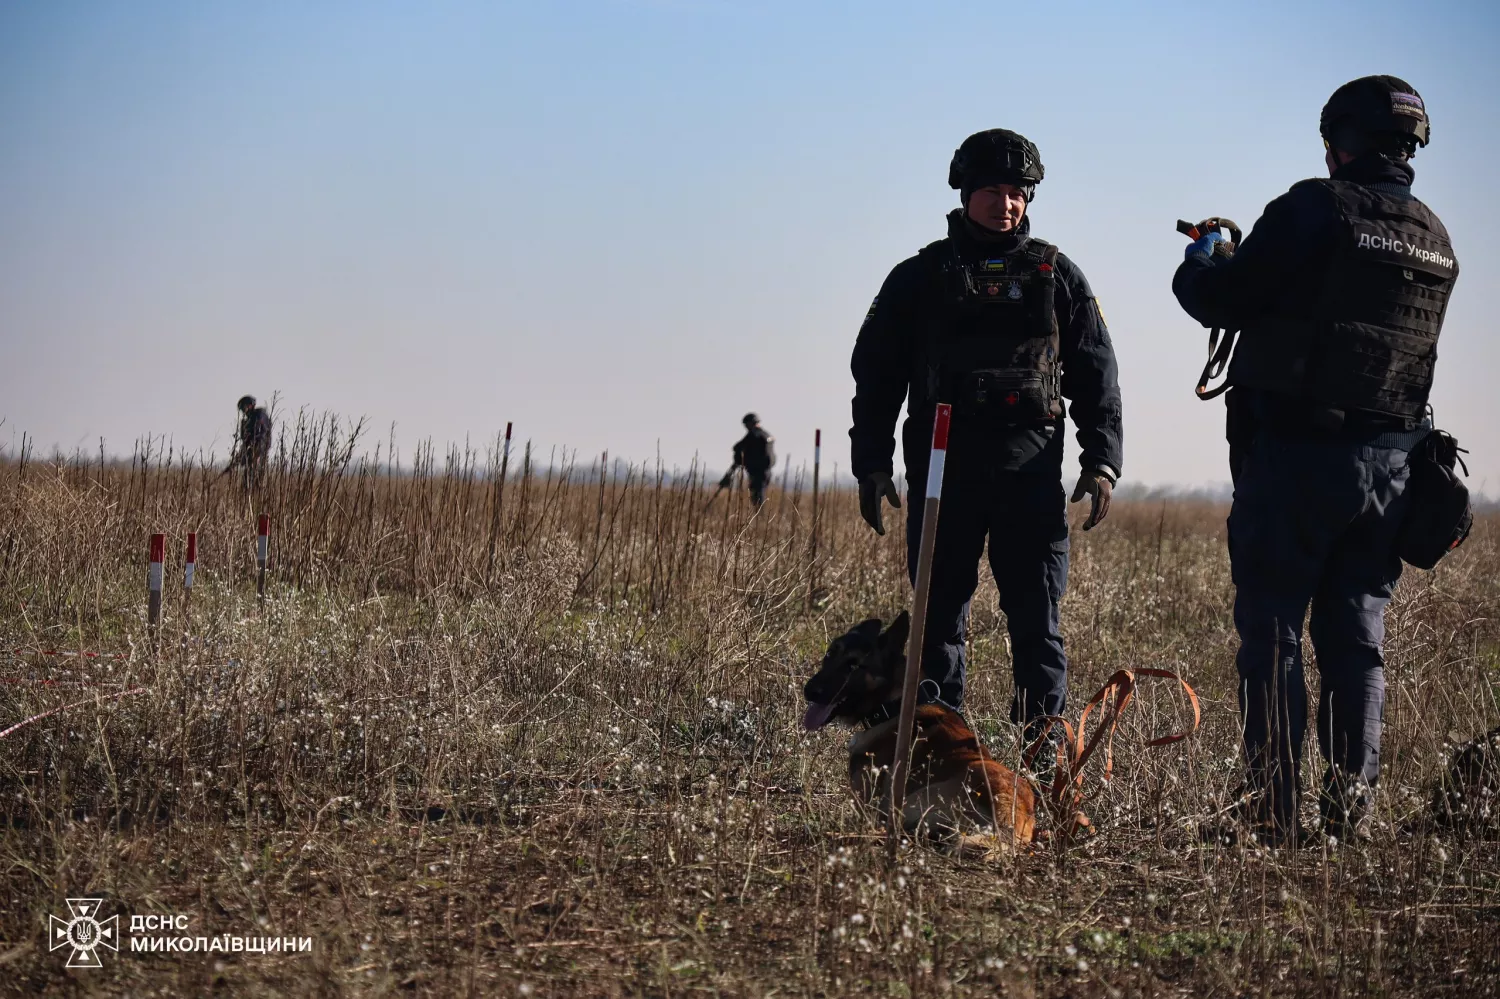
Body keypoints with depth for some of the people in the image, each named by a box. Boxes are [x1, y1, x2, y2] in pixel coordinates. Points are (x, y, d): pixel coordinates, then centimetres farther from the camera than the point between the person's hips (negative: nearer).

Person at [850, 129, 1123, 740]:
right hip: (942, 464, 0)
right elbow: (875, 373, 10)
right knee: (939, 615, 3)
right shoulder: (921, 277, 10)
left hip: (1030, 466, 0)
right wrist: (871, 463, 2)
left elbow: (1096, 373, 12)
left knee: (1036, 618, -2)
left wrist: (1102, 461, 2)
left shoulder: (1057, 276, 12)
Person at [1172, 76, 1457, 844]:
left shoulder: (1315, 210, -12)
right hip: (1388, 461, 6)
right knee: (1357, 638, 12)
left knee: (1273, 632, 0)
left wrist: (1198, 263, 13)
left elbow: (1220, 301, -10)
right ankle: (1351, 813, 11)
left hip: (1297, 454, -6)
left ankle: (1274, 817, -2)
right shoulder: (1434, 240, 9)